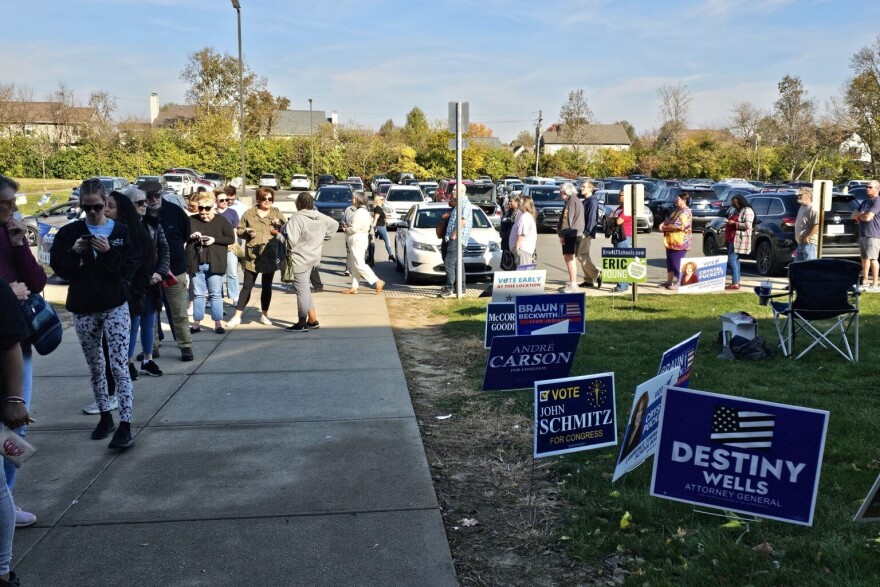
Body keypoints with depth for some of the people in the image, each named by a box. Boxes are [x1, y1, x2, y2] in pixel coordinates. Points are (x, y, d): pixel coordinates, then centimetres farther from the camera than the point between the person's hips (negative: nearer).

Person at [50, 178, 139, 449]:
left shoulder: (121, 231, -2)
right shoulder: (69, 232, 1)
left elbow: (131, 267, -7)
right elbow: (57, 267, -1)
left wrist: (109, 252, -21)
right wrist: (74, 252, -18)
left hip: (115, 307, -3)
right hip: (83, 309, 3)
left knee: (119, 366, -8)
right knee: (95, 366, 14)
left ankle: (125, 424, -7)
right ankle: (105, 416, 28)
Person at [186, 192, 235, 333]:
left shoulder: (221, 221, 1)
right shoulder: (191, 220, 6)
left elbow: (231, 238, -2)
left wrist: (214, 240, -15)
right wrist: (191, 236, -11)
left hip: (215, 264, -2)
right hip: (195, 263, 2)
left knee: (216, 294, 2)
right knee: (198, 294, 7)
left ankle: (218, 323, 6)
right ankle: (197, 323, 11)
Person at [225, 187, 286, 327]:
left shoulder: (277, 214, 6)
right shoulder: (249, 213, 5)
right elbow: (239, 230, 10)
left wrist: (278, 231, -16)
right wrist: (247, 232, -11)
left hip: (270, 256, 1)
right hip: (252, 255, -1)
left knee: (267, 286, 11)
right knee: (247, 286, 0)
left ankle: (264, 314, 24)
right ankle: (237, 316, 4)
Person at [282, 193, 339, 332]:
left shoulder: (296, 218, -19)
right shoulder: (321, 217, 6)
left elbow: (290, 240, -27)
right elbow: (335, 225, 23)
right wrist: (322, 236, 20)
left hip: (300, 260, -8)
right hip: (313, 258, 8)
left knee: (302, 291, 0)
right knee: (304, 289, 19)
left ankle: (302, 324, 10)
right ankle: (312, 320, 23)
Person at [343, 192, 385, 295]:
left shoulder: (360, 212, -18)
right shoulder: (363, 211, 15)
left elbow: (354, 228, -23)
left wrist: (346, 229, -4)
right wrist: (349, 228, 7)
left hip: (358, 241, -11)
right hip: (357, 241, 11)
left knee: (359, 264, -11)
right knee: (354, 265, 12)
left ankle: (378, 282, -12)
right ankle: (354, 287, 15)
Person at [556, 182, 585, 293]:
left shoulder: (571, 202, -12)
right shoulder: (578, 201, 20)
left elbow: (567, 219, -17)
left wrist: (562, 234, -14)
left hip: (571, 234, -11)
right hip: (577, 233, 11)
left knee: (569, 259, -10)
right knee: (568, 258, 18)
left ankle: (573, 285, -11)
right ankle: (571, 282, 26)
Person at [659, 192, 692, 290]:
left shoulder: (685, 212, -15)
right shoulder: (677, 210, 16)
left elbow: (680, 226, -25)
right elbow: (668, 220, 25)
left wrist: (665, 228, -15)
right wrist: (663, 224, 1)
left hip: (679, 243, -10)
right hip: (671, 242, 10)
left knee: (677, 263, -5)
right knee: (670, 262, 16)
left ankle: (679, 283, 3)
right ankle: (669, 281, 25)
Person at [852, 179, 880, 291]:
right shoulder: (865, 202, 18)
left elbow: (868, 217, -20)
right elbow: (853, 215, 17)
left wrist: (859, 215, 2)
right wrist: (862, 214, -4)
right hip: (862, 234, 9)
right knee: (864, 258, 12)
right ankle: (865, 282, 19)